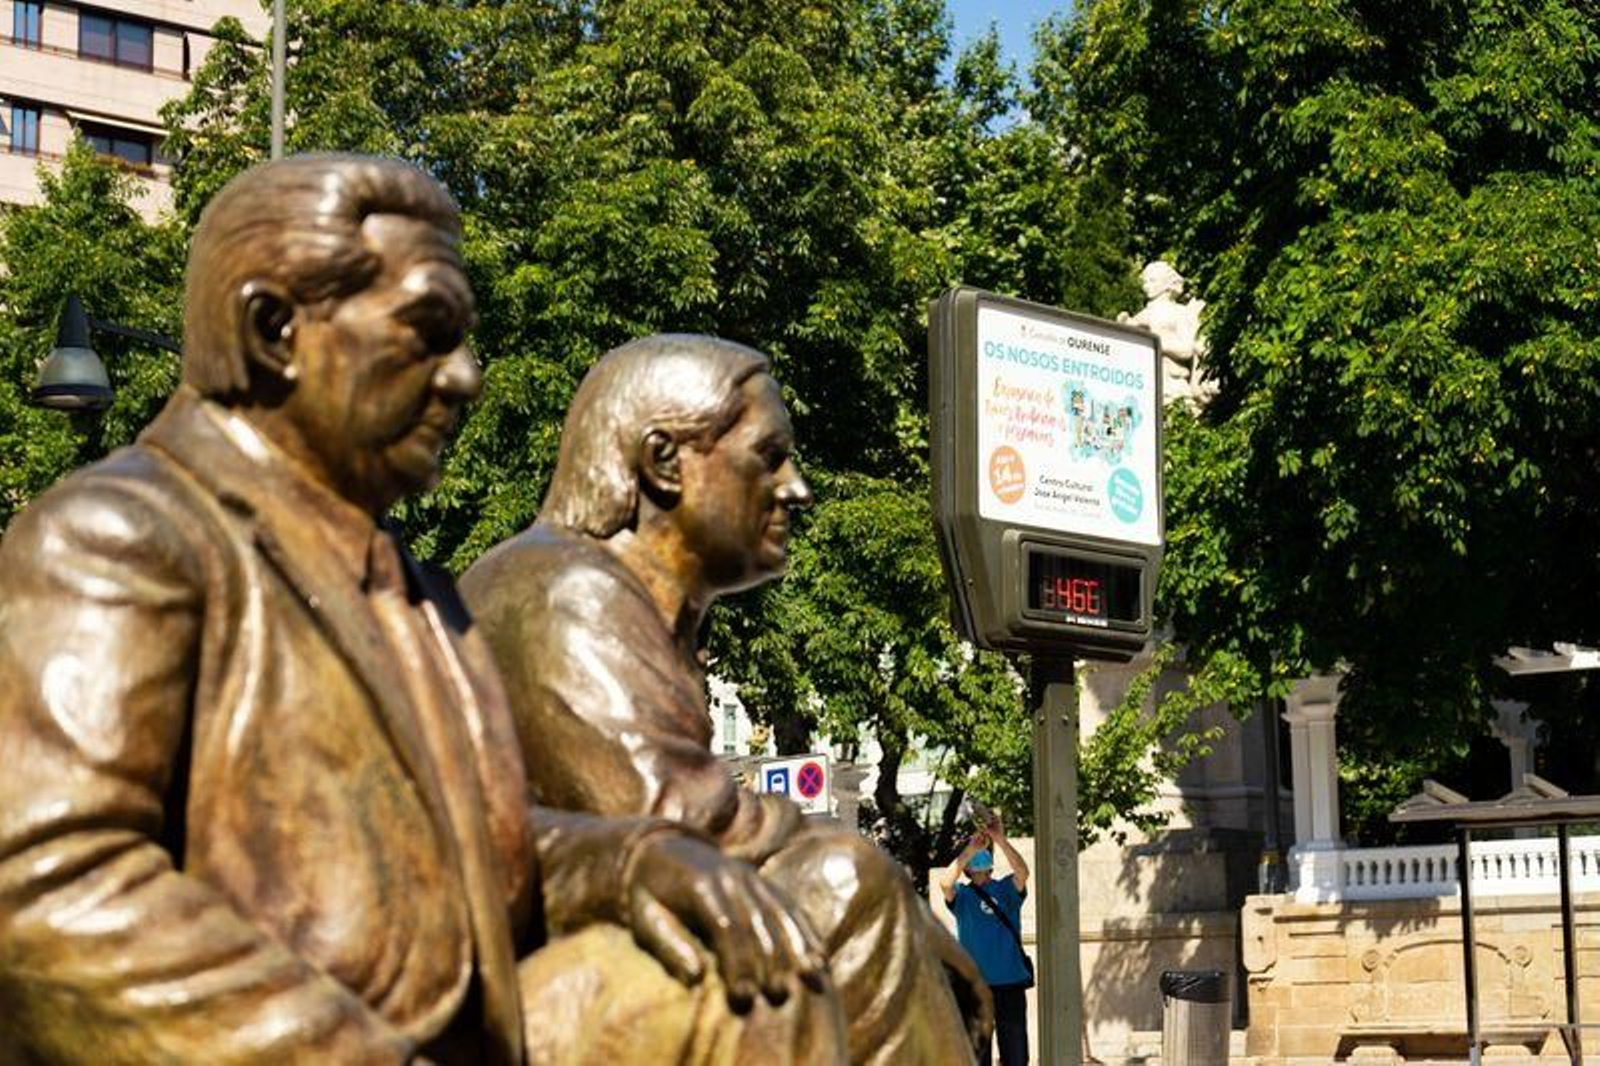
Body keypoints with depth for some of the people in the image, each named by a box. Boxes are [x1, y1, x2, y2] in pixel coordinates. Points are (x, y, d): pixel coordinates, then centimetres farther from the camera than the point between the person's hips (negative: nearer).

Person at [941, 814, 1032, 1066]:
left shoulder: (1006, 889, 5)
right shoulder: (961, 895, 4)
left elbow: (1022, 872, -16)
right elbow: (945, 882, -18)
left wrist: (1000, 839, -27)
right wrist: (970, 849, -24)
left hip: (1011, 981, 0)